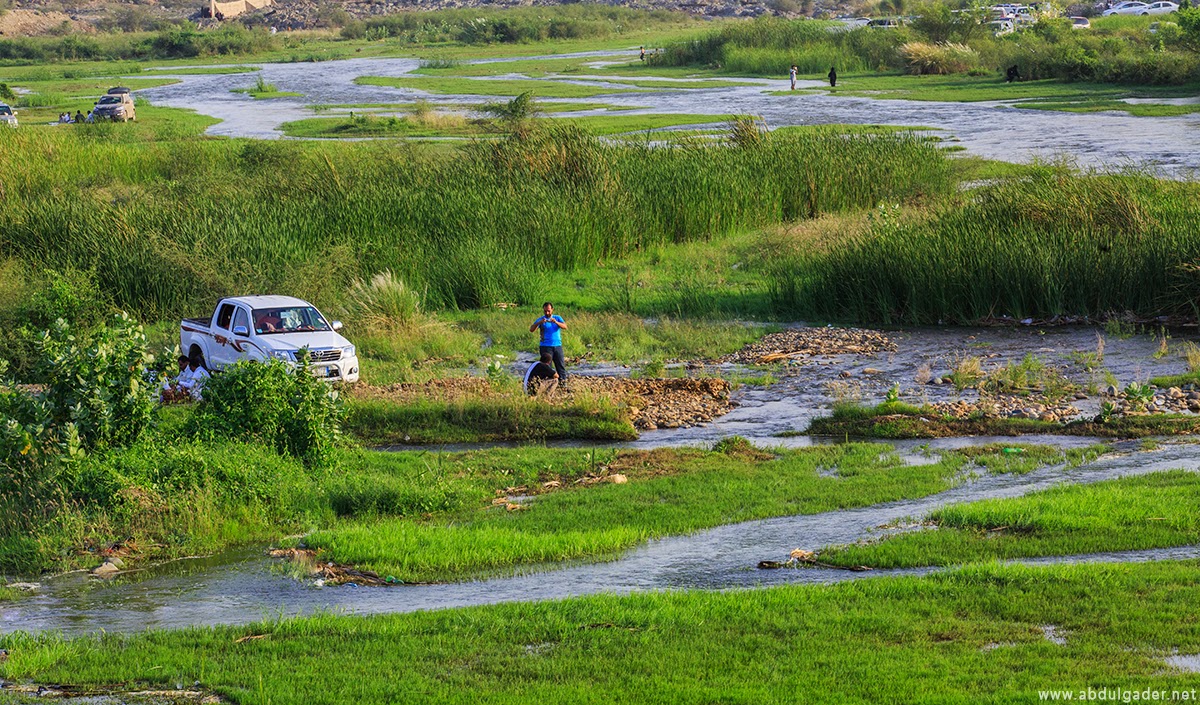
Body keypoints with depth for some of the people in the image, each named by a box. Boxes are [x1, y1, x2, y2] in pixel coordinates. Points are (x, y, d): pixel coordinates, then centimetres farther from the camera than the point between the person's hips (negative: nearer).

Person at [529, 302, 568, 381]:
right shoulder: (541, 320, 4)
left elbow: (565, 327, -6)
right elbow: (531, 330, -8)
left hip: (557, 345, 2)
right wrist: (539, 323, -25)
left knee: (561, 364, 1)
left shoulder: (558, 318, 10)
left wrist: (556, 322, -25)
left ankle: (563, 379, 6)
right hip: (545, 347, -2)